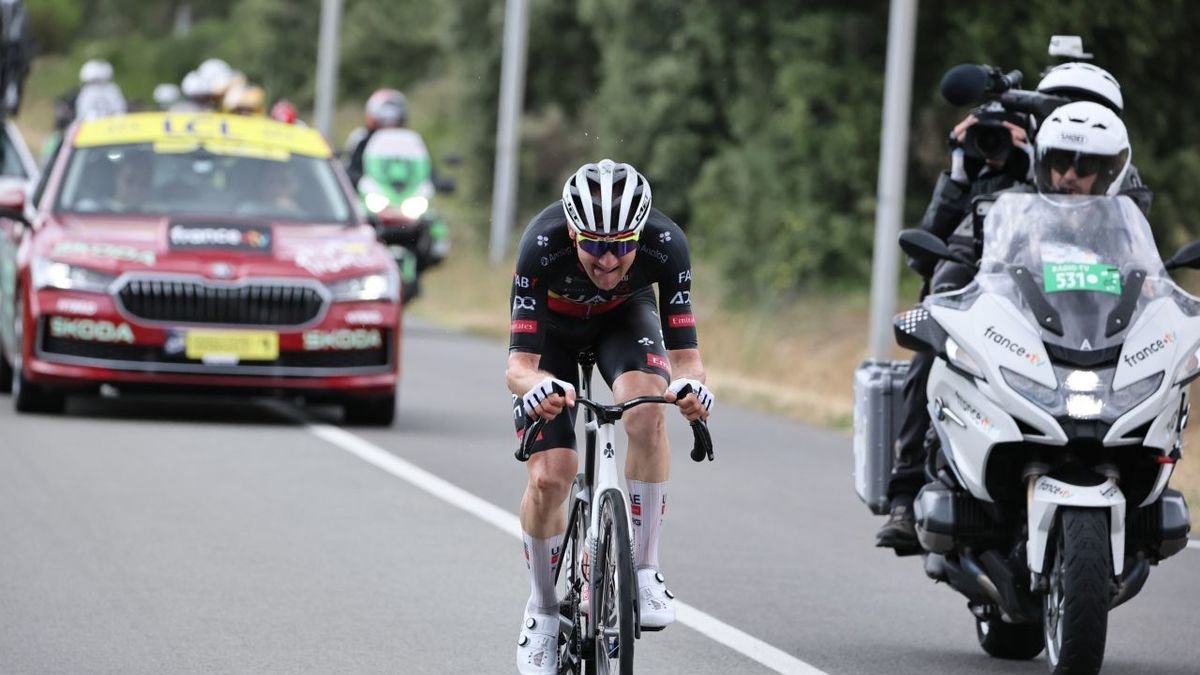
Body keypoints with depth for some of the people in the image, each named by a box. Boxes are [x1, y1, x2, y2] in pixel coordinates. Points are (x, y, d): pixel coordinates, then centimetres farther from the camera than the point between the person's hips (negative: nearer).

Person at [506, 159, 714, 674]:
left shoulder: (665, 245, -36)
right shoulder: (542, 246, -39)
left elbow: (683, 354, -32)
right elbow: (519, 364, -40)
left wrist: (691, 386, -55)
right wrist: (536, 387, -63)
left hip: (625, 317, 0)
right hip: (551, 327, 0)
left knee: (646, 411, -32)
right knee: (550, 476, -13)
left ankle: (644, 571, -21)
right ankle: (543, 615, 11)